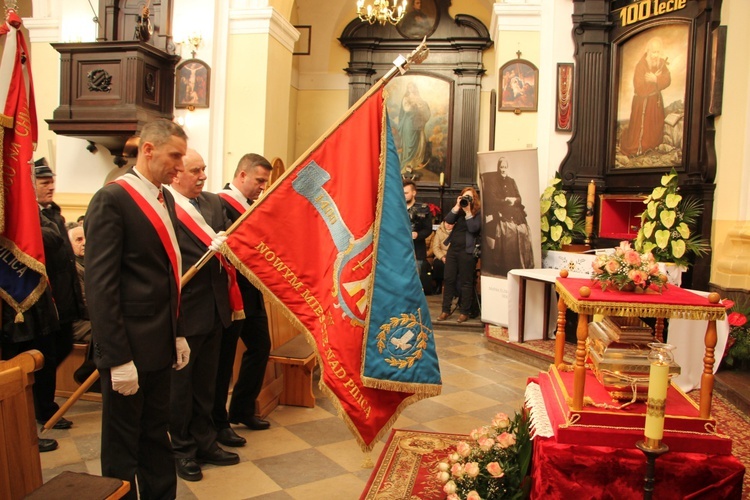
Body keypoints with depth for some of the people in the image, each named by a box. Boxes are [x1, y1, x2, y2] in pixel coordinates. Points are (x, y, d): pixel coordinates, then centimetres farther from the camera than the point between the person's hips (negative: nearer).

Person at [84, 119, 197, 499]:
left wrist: (177, 334, 14)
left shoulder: (165, 198, 10)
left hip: (160, 346, 8)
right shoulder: (111, 200, -14)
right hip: (128, 350, -8)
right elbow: (100, 285, -18)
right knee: (123, 444, 9)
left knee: (157, 435, 20)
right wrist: (117, 358, -18)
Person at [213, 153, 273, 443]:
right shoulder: (221, 204, -17)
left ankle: (242, 409, 33)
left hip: (252, 292, 9)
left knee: (260, 347, 17)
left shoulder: (253, 205, 12)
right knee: (224, 358, 4)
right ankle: (218, 423, 21)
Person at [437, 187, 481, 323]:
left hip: (467, 251, -5)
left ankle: (465, 312, 10)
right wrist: (457, 206, -9)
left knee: (466, 282, 1)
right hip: (453, 248, 5)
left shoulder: (478, 212, -2)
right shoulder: (459, 210, 13)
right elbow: (448, 220, -2)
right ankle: (446, 310, 13)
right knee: (448, 279, 5)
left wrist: (468, 211, -14)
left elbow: (474, 228, -16)